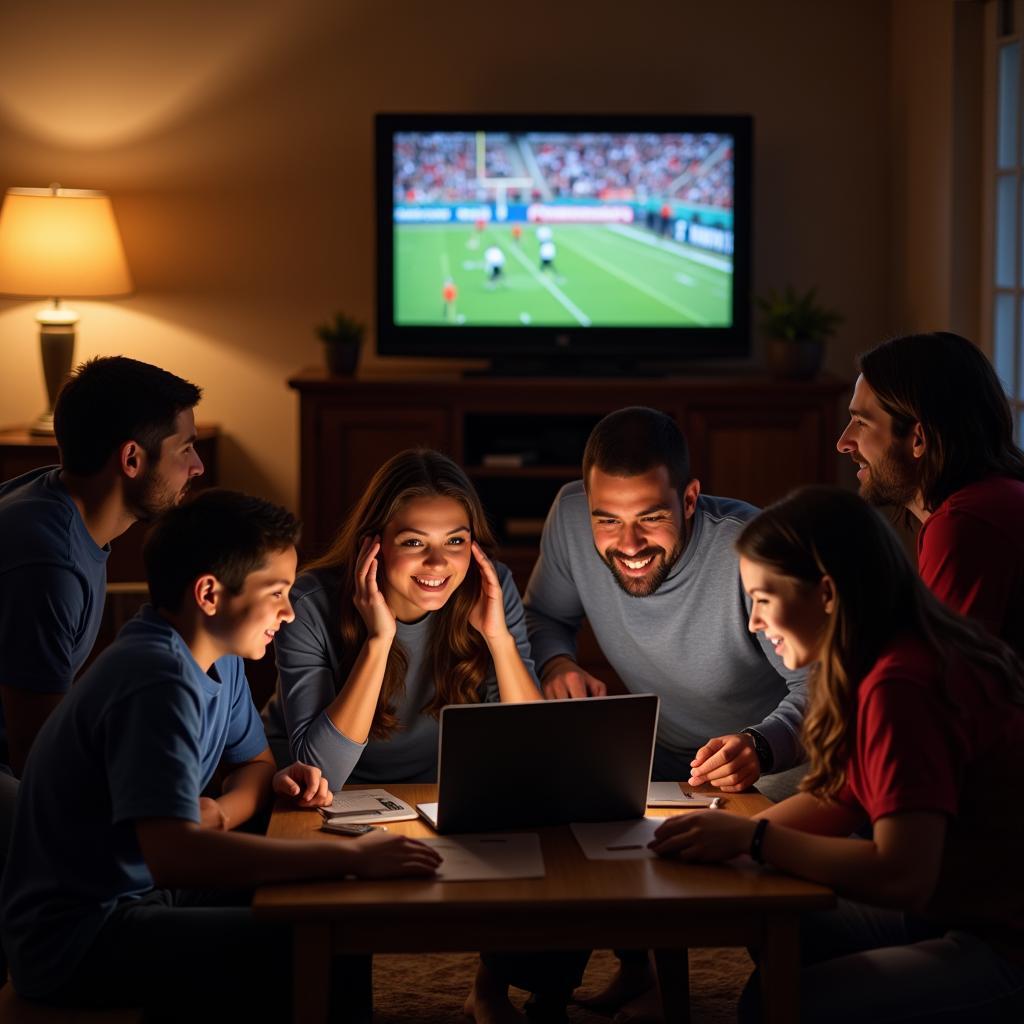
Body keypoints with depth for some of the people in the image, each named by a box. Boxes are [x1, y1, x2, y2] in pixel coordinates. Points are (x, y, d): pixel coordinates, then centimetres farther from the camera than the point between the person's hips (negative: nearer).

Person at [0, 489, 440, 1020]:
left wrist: (220, 812, -6)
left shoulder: (219, 658, 5)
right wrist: (350, 857, -35)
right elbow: (172, 853, -37)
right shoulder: (159, 682, -25)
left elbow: (254, 762, 20)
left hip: (140, 892, 10)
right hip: (76, 936, -10)